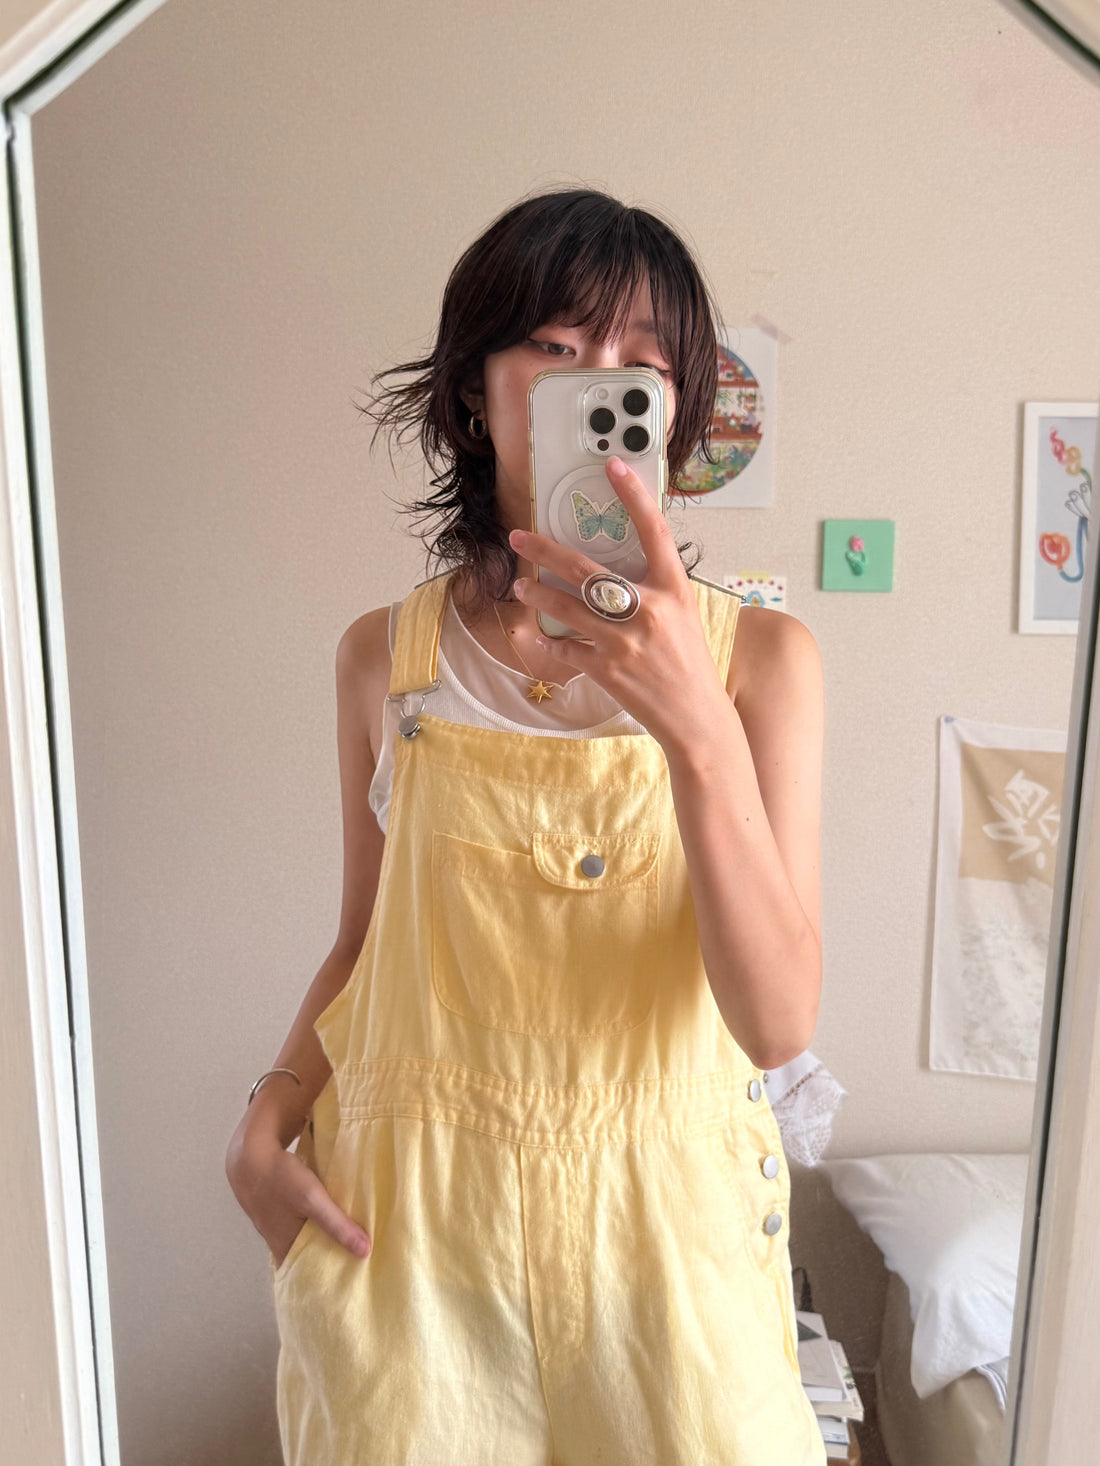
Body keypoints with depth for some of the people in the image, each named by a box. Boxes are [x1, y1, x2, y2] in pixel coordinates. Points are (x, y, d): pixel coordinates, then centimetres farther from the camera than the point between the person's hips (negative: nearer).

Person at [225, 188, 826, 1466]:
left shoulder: (760, 657, -10)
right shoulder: (384, 659, -5)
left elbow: (779, 1023, -18)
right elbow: (367, 941, 7)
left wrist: (697, 726, -30)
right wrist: (271, 1110, -9)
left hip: (661, 1213, 0)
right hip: (407, 1209, 1)